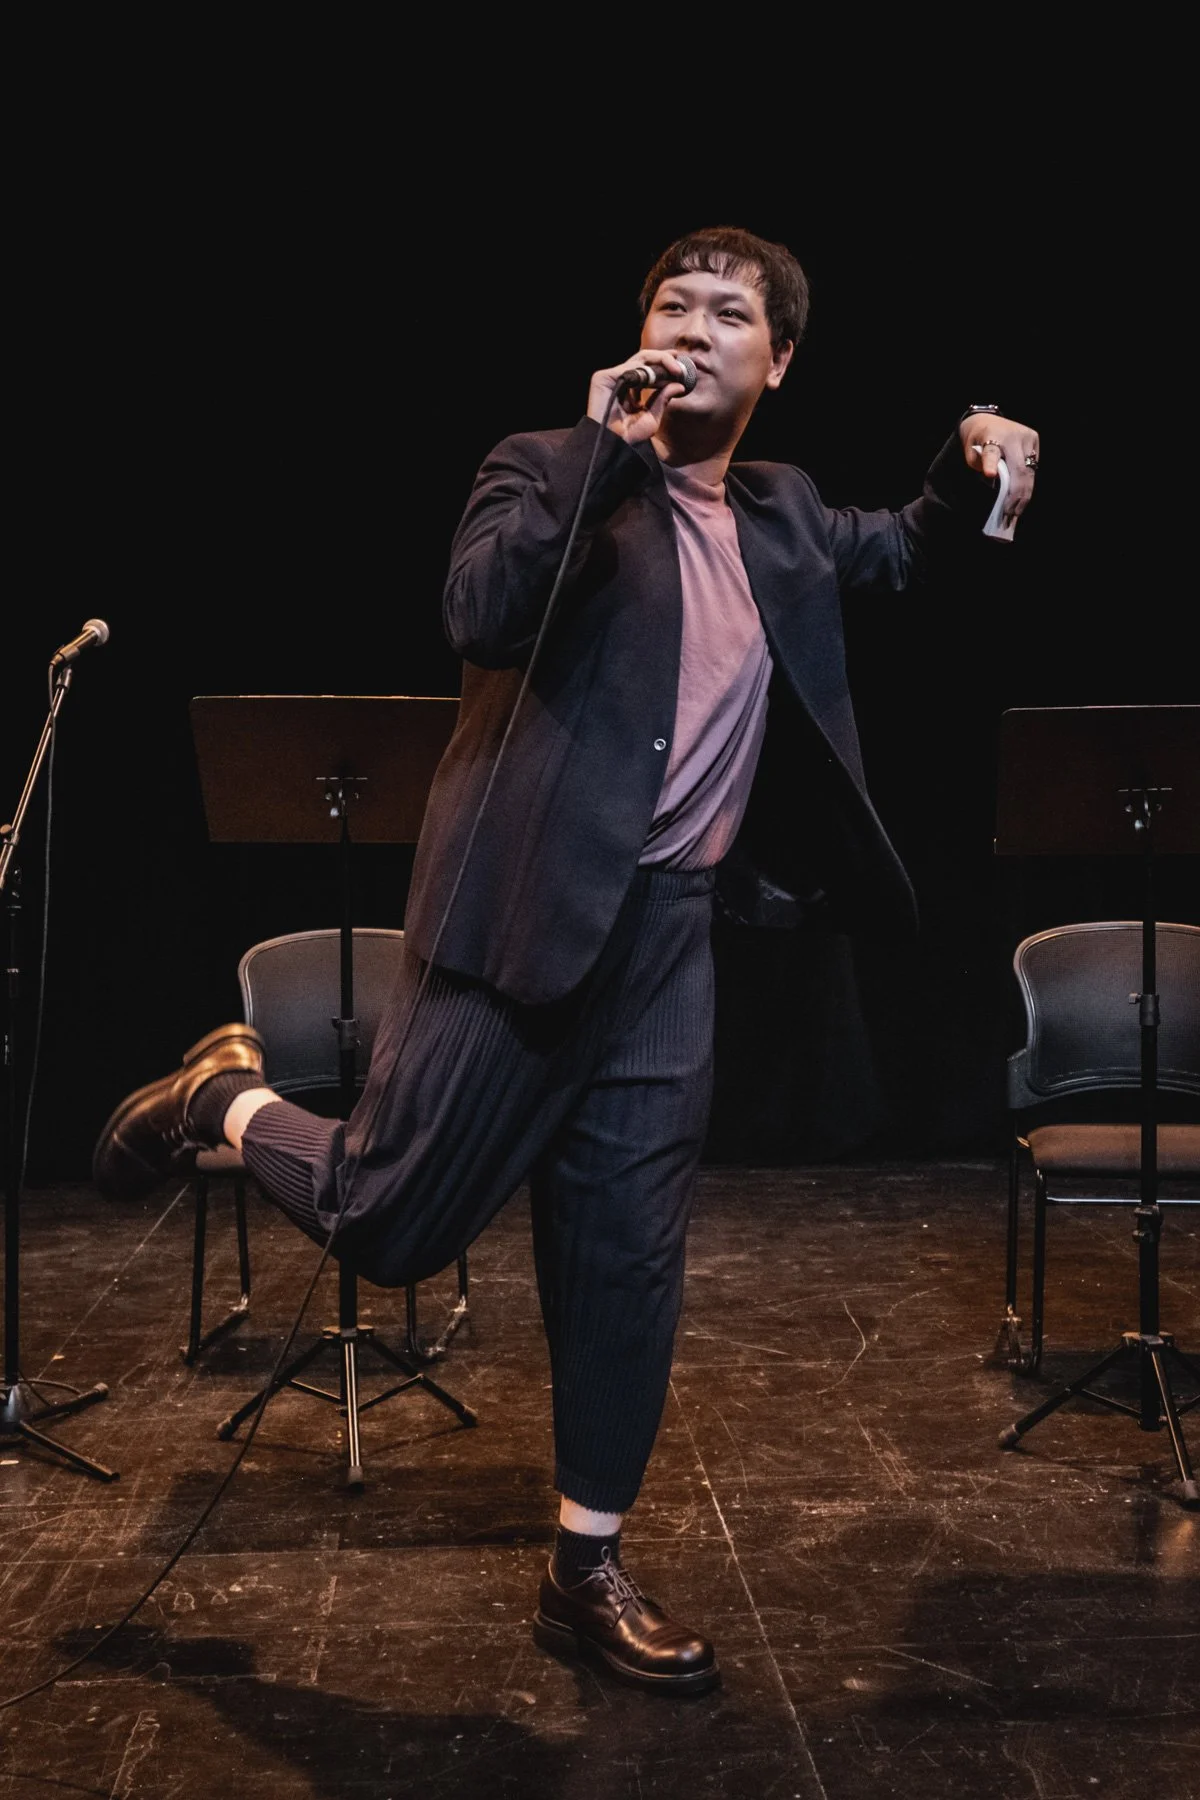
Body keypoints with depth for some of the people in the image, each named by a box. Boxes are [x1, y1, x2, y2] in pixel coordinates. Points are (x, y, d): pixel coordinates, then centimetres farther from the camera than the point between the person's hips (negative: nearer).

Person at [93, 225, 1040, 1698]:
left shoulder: (784, 517, 17)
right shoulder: (549, 470, 0)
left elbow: (897, 555, 34)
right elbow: (480, 612, -18)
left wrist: (973, 471, 14)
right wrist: (609, 454, -17)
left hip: (667, 935, 5)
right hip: (526, 911, -5)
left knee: (626, 1269, 8)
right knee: (390, 1225, -1)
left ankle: (585, 1578, 23)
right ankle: (225, 1094, 29)